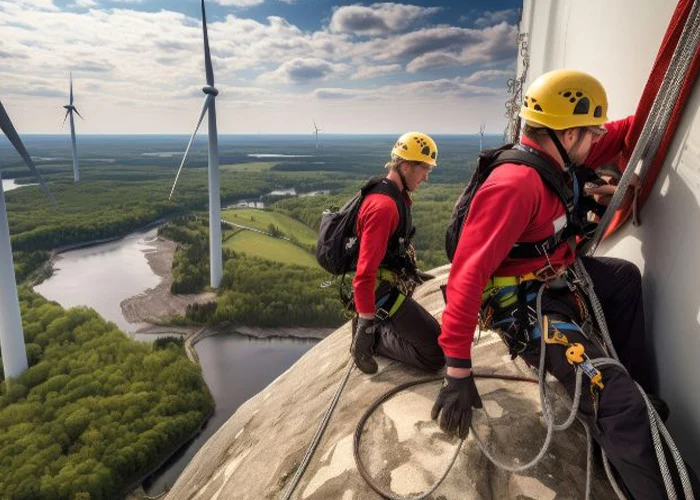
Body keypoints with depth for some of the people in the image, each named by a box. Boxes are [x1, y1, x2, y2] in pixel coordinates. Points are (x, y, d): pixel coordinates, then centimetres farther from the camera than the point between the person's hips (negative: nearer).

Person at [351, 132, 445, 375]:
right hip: (384, 292, -10)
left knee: (431, 334, 23)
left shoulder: (398, 195, 6)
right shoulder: (384, 206, -26)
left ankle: (376, 329, 17)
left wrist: (410, 271, 33)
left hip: (392, 284, 10)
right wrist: (366, 323, -28)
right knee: (436, 354, -8)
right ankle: (373, 338, -1)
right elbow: (366, 271, -30)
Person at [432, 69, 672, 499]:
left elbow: (618, 136, 18)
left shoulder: (553, 159, 1)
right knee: (617, 400, -18)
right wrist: (458, 371, -37)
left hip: (557, 279, 11)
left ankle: (638, 392, 33)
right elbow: (469, 274, -36)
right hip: (528, 308, -11)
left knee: (626, 276, 29)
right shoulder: (515, 186, -30)